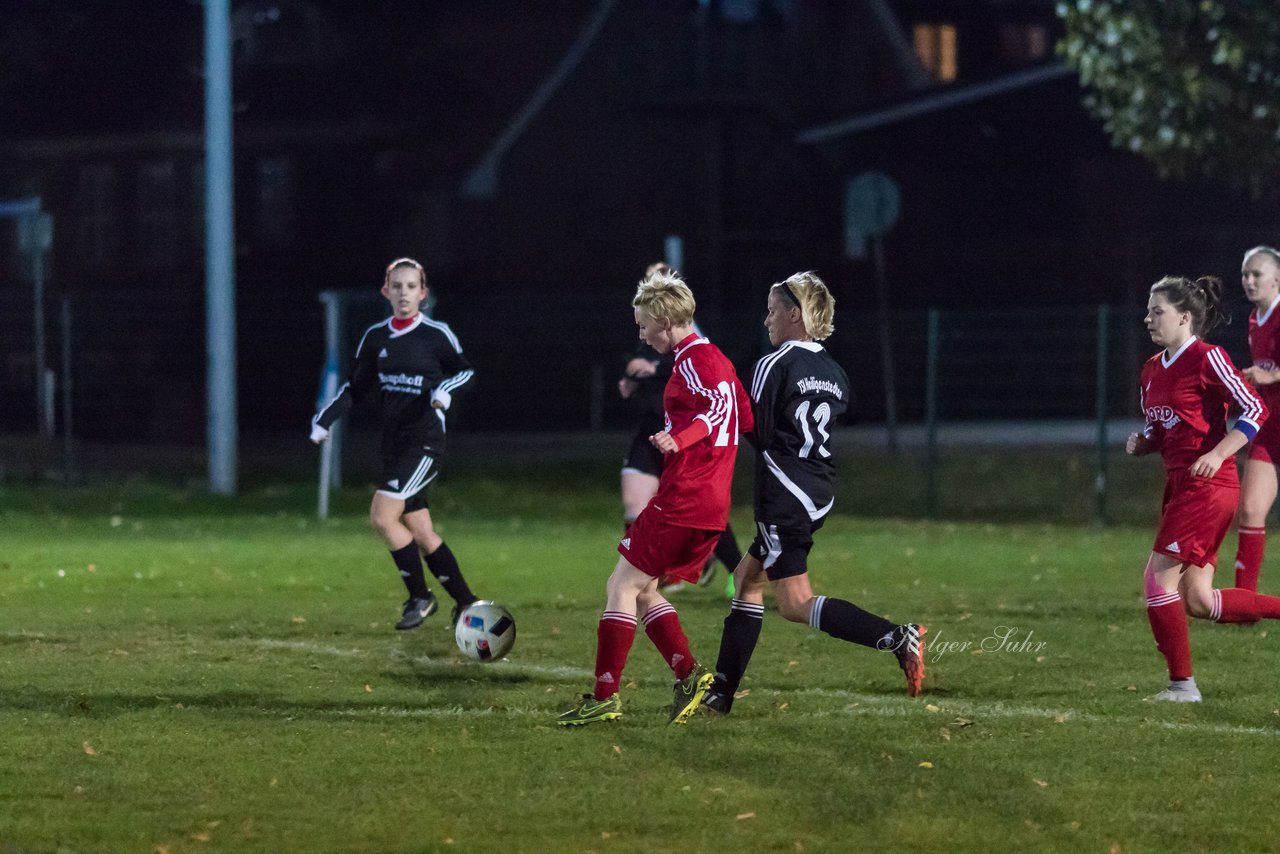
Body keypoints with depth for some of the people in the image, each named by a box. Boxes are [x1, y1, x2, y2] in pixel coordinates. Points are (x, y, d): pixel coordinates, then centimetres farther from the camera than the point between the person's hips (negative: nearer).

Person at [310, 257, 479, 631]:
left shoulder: (437, 334, -6)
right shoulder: (375, 337, 7)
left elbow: (465, 370, 8)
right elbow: (356, 387, 17)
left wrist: (445, 390, -12)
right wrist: (324, 418, 5)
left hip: (425, 441, -6)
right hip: (393, 443, 6)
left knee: (382, 515, -19)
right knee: (421, 533, 5)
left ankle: (420, 597, -5)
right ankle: (465, 603, 17)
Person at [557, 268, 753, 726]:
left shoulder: (694, 359, -11)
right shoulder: (715, 358, 18)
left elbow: (720, 403, -26)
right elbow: (746, 418, 22)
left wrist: (678, 438, -37)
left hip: (681, 499, -10)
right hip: (713, 506, 10)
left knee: (623, 585, -4)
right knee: (643, 590, 14)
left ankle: (605, 696, -5)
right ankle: (688, 673, 0)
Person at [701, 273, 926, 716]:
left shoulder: (773, 366, -12)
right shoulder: (834, 373, 11)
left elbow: (756, 433, -12)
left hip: (783, 496, -9)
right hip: (820, 493, 9)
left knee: (795, 603, -8)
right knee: (748, 577, 19)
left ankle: (896, 638, -24)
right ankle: (721, 692, 20)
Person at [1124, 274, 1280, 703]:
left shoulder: (1207, 358, -10)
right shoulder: (1152, 369, 15)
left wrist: (1217, 455, -22)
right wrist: (1139, 442, 3)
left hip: (1207, 486, -9)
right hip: (1180, 486, 9)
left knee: (1158, 576, -11)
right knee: (1198, 601, 4)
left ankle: (1182, 683, -3)